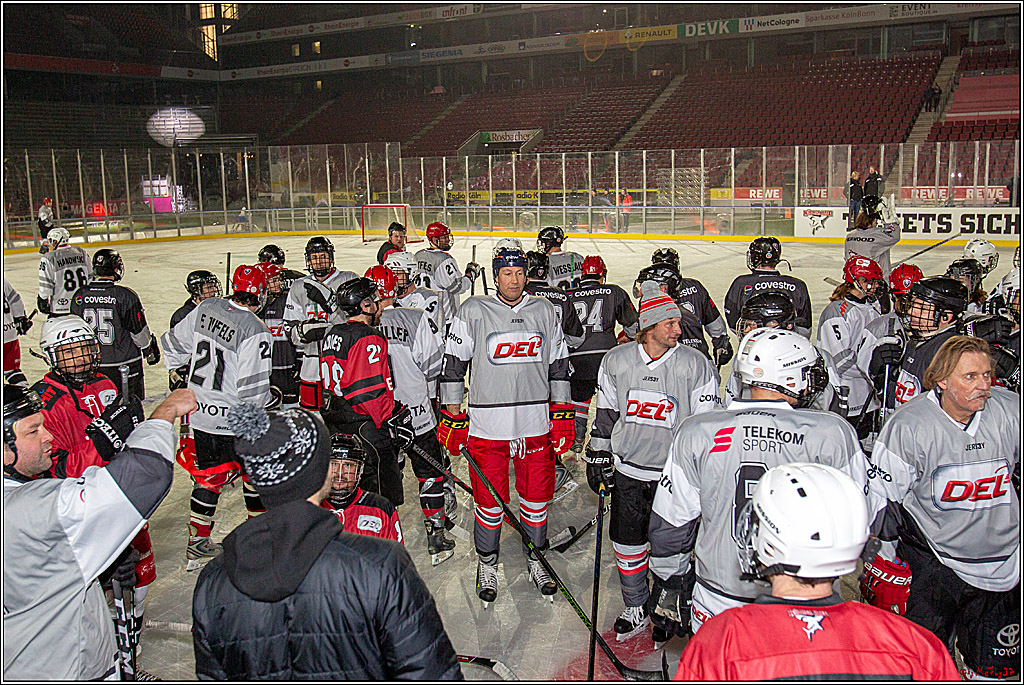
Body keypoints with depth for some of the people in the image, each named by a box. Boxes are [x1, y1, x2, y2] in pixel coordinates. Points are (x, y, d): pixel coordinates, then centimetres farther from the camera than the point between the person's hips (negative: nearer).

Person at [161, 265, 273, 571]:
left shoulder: (205, 308, -1)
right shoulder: (256, 332, -22)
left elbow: (174, 342, 11)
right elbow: (253, 390, -22)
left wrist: (180, 374, 27)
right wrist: (273, 400, -4)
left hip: (199, 412, 6)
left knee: (208, 476, 17)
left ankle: (197, 544, 22)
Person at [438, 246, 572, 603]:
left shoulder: (544, 311, 7)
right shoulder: (473, 311, -3)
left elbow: (558, 363, 12)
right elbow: (453, 363, 0)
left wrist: (562, 415, 8)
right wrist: (453, 417, -2)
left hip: (536, 423, 3)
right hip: (487, 423, -2)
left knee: (536, 498, 12)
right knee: (489, 500, 6)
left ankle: (536, 560, 32)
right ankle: (487, 563, 28)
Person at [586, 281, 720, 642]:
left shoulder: (695, 365, -8)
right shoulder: (616, 361, -2)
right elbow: (605, 413, 9)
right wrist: (598, 455, 9)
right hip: (628, 470, 2)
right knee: (628, 541, 11)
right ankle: (635, 609, 32)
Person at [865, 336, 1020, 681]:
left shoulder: (1010, 412, -8)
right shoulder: (908, 426, -16)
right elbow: (881, 495, -8)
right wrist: (888, 561, -5)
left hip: (1002, 561, 3)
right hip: (931, 560, -3)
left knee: (994, 667, 13)